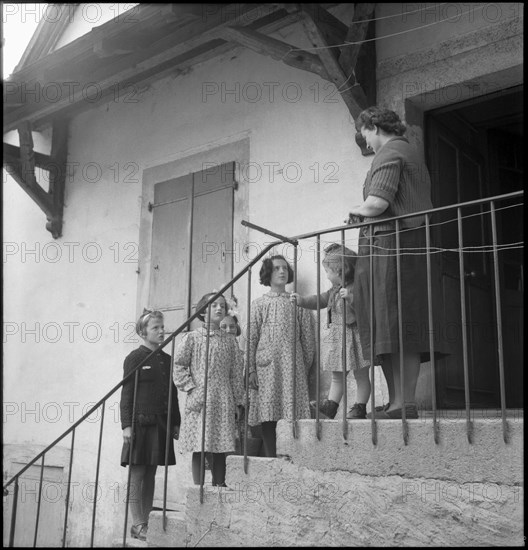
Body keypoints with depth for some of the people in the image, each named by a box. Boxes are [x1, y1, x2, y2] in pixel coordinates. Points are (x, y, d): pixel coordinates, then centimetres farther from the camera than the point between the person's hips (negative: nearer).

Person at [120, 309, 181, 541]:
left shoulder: (166, 359, 13)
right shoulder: (134, 358, -4)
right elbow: (126, 394, -7)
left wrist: (176, 422, 13)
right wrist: (126, 425, -13)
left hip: (160, 424, 6)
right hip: (140, 422, -6)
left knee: (151, 474, 10)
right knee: (137, 474, 0)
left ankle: (147, 520, 18)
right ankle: (137, 524, 6)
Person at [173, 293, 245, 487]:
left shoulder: (230, 340, 12)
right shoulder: (192, 338, 2)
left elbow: (236, 373, 12)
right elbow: (178, 364, 0)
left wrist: (238, 401, 9)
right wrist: (191, 388, -8)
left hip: (224, 402, 3)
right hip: (199, 401, -3)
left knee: (221, 449, 5)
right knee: (199, 448, -1)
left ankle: (219, 486, 14)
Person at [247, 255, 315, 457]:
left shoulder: (297, 303, 12)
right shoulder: (258, 304, 11)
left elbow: (308, 338, 11)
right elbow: (250, 338, 6)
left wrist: (307, 367, 6)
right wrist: (251, 369, -3)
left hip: (292, 366, 0)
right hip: (266, 366, 0)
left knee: (292, 415, -7)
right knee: (268, 418, -2)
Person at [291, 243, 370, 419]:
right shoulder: (335, 289, 14)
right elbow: (321, 299, 22)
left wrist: (350, 297, -37)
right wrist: (301, 300, 15)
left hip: (355, 336, -9)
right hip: (337, 337, 9)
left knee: (361, 375, 2)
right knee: (336, 375, 11)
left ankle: (360, 408, 7)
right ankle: (330, 406, 14)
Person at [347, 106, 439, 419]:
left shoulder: (389, 153, -4)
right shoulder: (412, 154, 27)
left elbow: (377, 202, -19)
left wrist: (357, 211, 2)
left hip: (392, 243, -10)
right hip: (417, 242, 10)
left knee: (396, 326, -11)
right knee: (407, 326, 7)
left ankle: (404, 404, -12)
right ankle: (398, 402, 10)